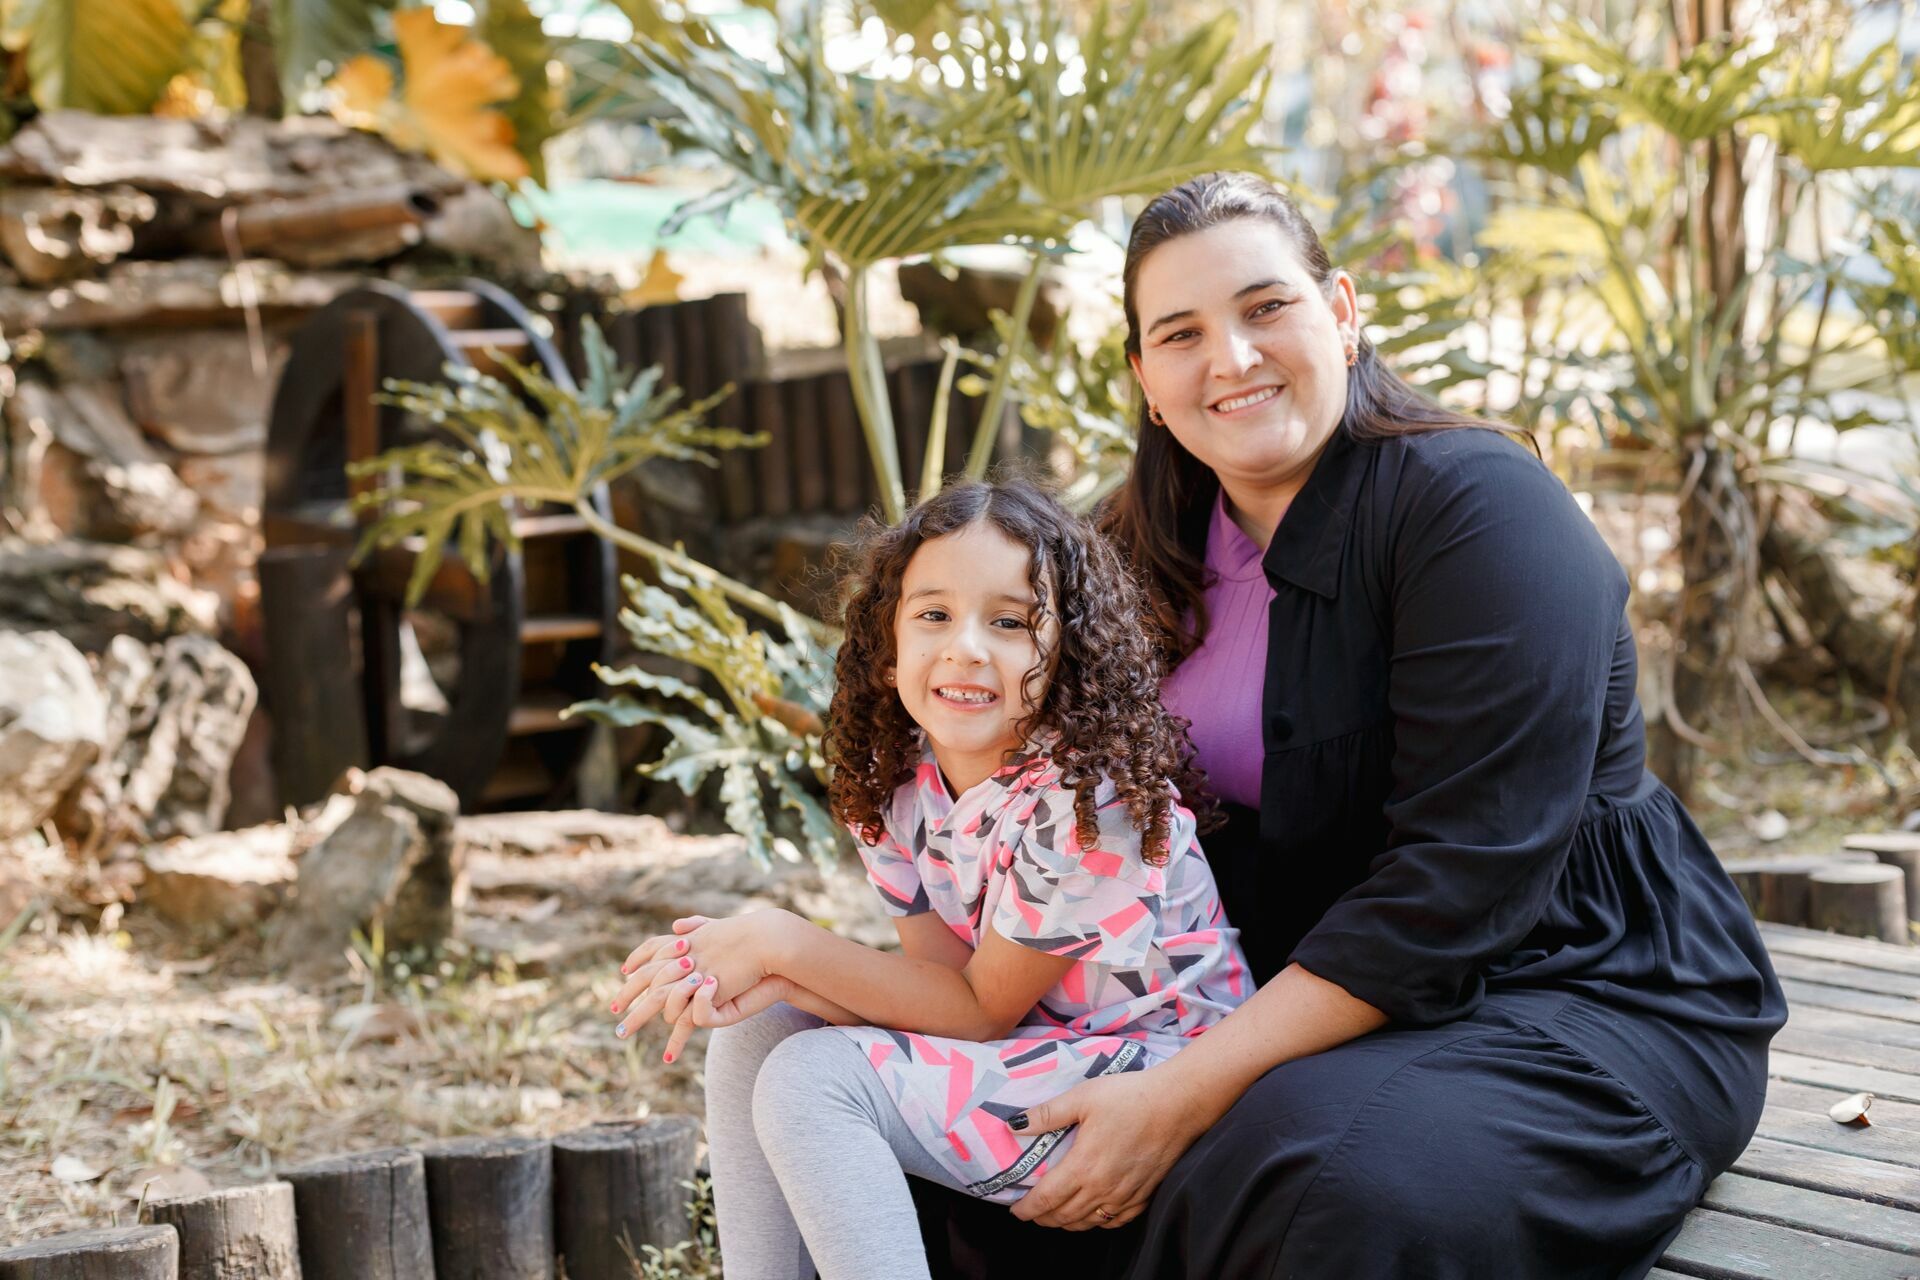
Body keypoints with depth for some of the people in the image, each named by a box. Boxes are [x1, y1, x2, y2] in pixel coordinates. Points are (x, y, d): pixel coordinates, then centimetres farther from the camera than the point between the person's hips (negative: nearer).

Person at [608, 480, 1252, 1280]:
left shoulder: (1088, 800, -23)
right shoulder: (897, 785, -1)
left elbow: (981, 1009, -16)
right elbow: (942, 974, -3)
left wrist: (783, 943, -19)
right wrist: (771, 977, -21)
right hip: (1030, 1054, 8)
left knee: (812, 1080, -20)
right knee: (754, 1039, -1)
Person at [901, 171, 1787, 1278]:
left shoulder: (1475, 503, -17)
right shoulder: (1163, 550, 7)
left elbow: (1461, 883, -25)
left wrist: (1184, 1098, -27)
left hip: (1578, 997, -6)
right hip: (1309, 999, 7)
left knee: (1339, 1181, -36)